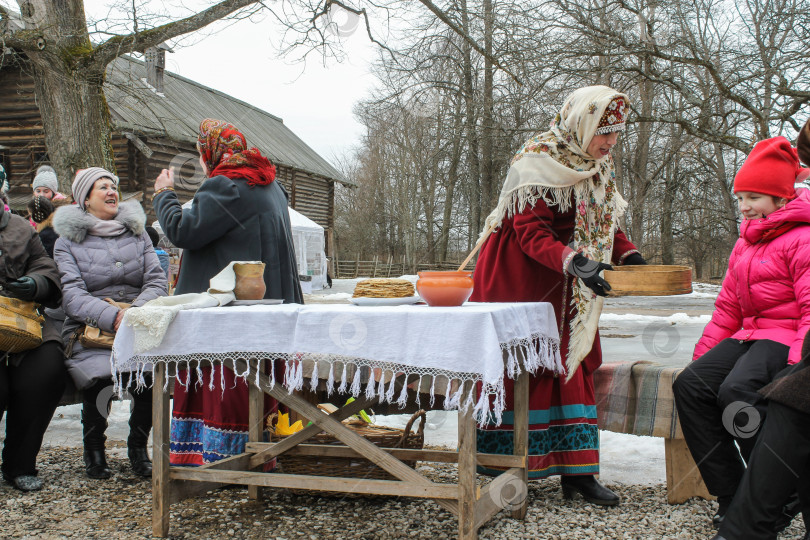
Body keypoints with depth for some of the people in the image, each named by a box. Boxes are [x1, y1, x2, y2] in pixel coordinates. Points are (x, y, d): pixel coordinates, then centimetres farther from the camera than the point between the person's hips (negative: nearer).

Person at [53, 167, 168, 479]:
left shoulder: (136, 232, 19)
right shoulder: (67, 241, 9)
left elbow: (156, 280, 9)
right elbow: (72, 295, -6)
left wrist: (138, 310, -14)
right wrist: (113, 316, -23)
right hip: (89, 330, -2)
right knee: (100, 374, -33)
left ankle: (138, 447, -7)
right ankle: (93, 449, -3)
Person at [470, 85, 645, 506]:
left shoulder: (597, 167, 8)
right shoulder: (539, 162, -17)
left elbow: (605, 222, 14)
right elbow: (529, 231, -25)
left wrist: (627, 253, -6)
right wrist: (573, 261, -40)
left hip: (564, 290, 8)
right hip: (520, 279, -8)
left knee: (572, 367, 6)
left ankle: (575, 471, 10)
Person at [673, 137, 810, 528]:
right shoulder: (745, 244, 21)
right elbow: (727, 308, 23)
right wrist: (702, 354, 13)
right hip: (749, 335, 8)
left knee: (737, 390, -33)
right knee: (689, 386, -14)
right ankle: (732, 497, -11)